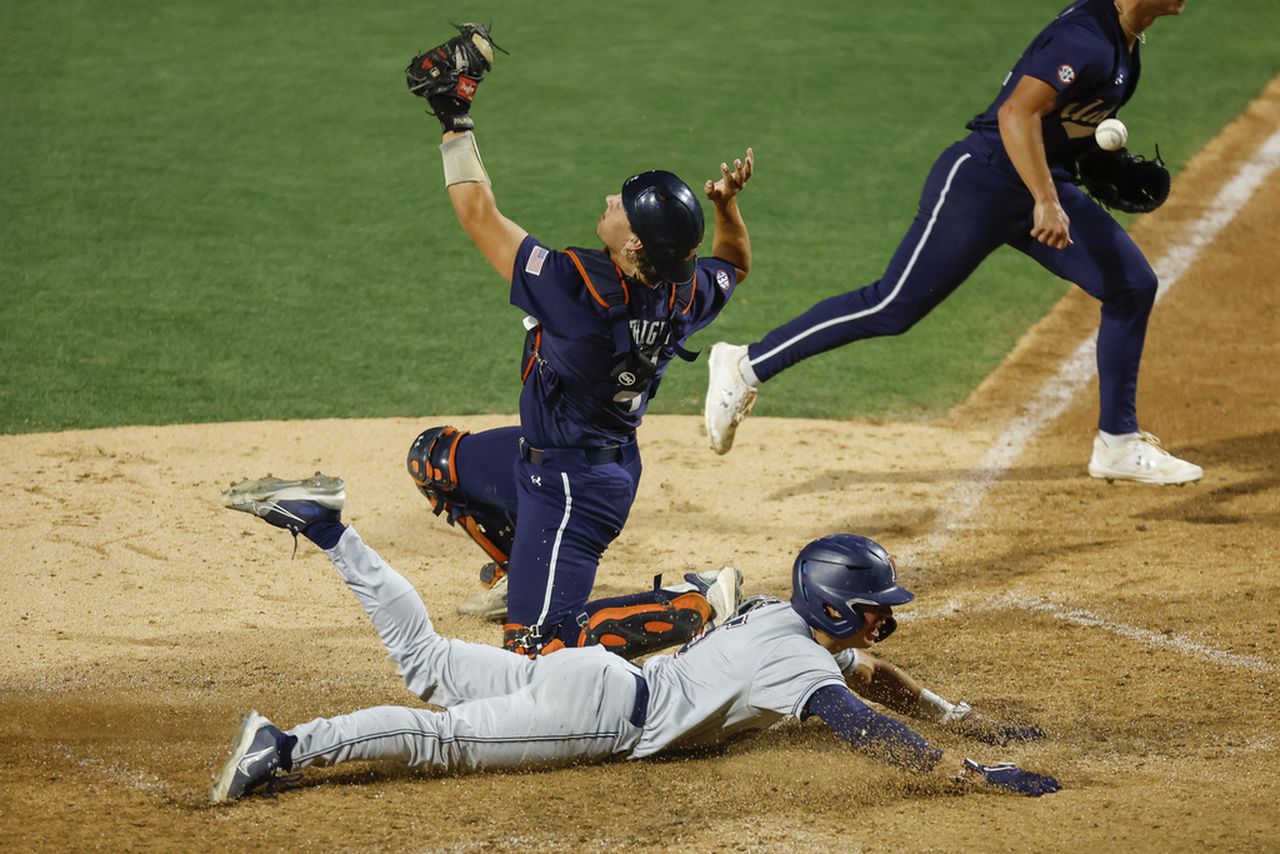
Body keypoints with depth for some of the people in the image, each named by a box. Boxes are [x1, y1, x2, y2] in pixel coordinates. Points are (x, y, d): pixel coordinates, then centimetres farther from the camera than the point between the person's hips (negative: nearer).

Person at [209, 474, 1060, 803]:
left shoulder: (779, 616, 14)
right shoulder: (799, 663, -14)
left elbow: (868, 671, 30)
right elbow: (858, 723, -30)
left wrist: (964, 718, 26)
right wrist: (970, 772, -33)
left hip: (590, 671, 8)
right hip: (604, 712, -8)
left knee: (426, 660, 13)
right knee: (438, 739, -17)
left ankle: (328, 527, 11)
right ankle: (287, 746, -28)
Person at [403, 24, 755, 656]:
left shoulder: (580, 289, -34)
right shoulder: (684, 297, -12)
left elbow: (478, 216, -26)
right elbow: (735, 264, 15)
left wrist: (455, 120, -16)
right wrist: (727, 205, -2)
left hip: (572, 486, -9)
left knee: (539, 647, -7)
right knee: (433, 456, 23)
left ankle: (697, 605, -7)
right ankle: (520, 570, 34)